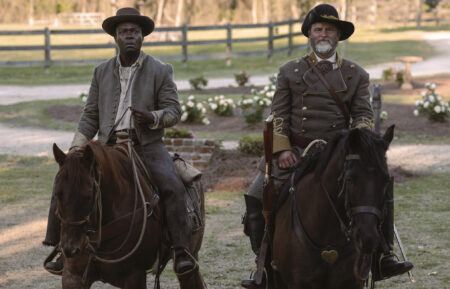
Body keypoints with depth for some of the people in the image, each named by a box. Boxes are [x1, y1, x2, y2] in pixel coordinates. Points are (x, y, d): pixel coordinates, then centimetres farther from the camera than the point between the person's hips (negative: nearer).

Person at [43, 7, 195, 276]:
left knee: (173, 187, -28)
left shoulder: (161, 71, 4)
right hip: (109, 145, 3)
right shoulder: (102, 72, 13)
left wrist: (152, 118, -23)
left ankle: (181, 251, -23)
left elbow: (173, 110, -1)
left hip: (147, 145, -3)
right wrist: (75, 150, 2)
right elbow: (90, 116, 14)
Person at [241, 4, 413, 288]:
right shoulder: (290, 72, 10)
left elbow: (364, 115, 5)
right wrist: (282, 149, -9)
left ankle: (383, 257, -12)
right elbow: (279, 114, 5)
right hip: (295, 153, 1)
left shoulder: (357, 75, 10)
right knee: (257, 198, -10)